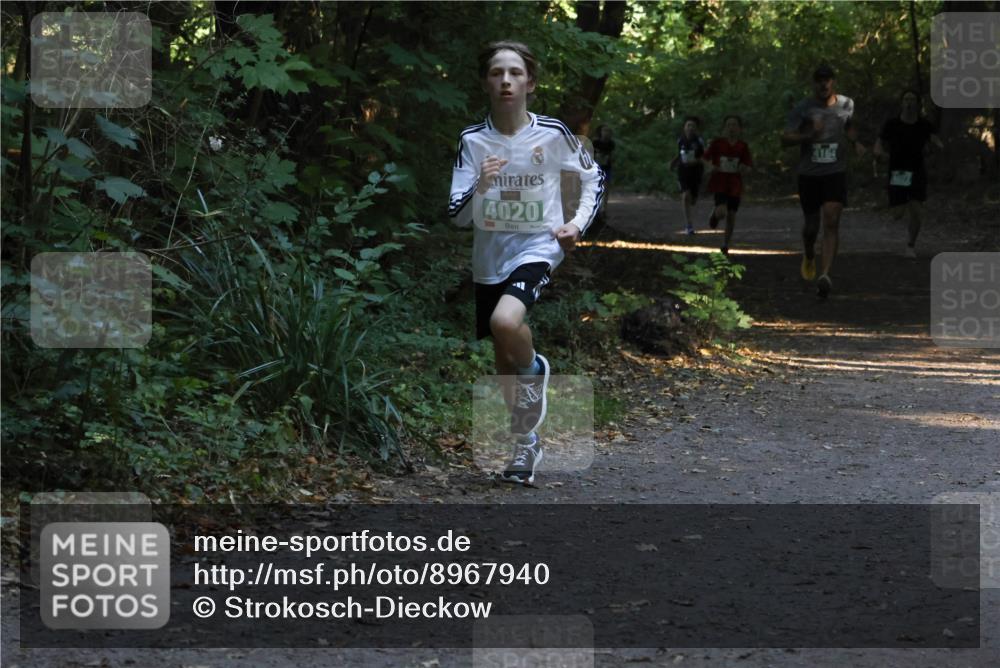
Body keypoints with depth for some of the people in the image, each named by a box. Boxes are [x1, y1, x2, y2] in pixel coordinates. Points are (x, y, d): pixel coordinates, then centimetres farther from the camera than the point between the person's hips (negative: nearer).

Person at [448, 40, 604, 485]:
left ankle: (535, 370, 0)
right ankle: (526, 442, 32)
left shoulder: (553, 134, -9)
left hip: (537, 248, -3)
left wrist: (579, 222, -4)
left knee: (505, 322, -33)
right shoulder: (472, 140, -5)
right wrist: (479, 186, -26)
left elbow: (594, 177, 9)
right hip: (489, 259, 3)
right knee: (505, 364, 12)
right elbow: (458, 216, -7)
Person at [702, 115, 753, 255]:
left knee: (731, 215, 4)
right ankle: (714, 214, 18)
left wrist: (744, 169, -21)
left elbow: (749, 168, 2)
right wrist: (710, 167, -17)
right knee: (722, 212, -21)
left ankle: (725, 245, 20)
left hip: (735, 185, 2)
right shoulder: (717, 142, -4)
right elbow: (705, 158, 4)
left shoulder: (743, 146, -1)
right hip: (719, 182, -2)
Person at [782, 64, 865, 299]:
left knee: (831, 222, -17)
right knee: (811, 224, 11)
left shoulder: (846, 104, 4)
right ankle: (809, 256, 46)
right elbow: (785, 138, -10)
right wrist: (808, 135, -26)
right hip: (808, 174, 0)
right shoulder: (803, 109, -6)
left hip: (835, 173, 0)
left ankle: (825, 275, -25)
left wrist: (856, 142, 6)